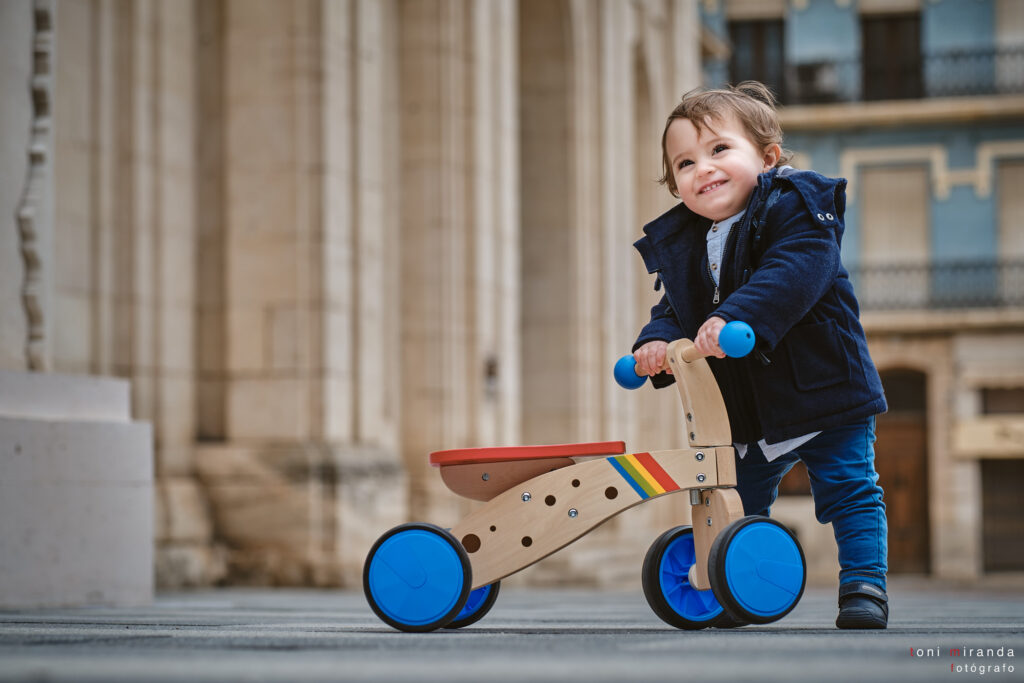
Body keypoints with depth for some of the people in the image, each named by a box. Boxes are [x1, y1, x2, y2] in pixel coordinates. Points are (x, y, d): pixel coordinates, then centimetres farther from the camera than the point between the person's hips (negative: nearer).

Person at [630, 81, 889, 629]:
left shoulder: (795, 209, -16)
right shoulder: (679, 244, 5)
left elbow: (795, 274, -33)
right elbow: (674, 306, 6)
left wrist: (734, 318, -45)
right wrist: (656, 340, -17)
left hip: (822, 393, -6)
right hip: (739, 411, 6)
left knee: (850, 494, -5)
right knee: (738, 503, 15)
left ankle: (864, 585, 5)